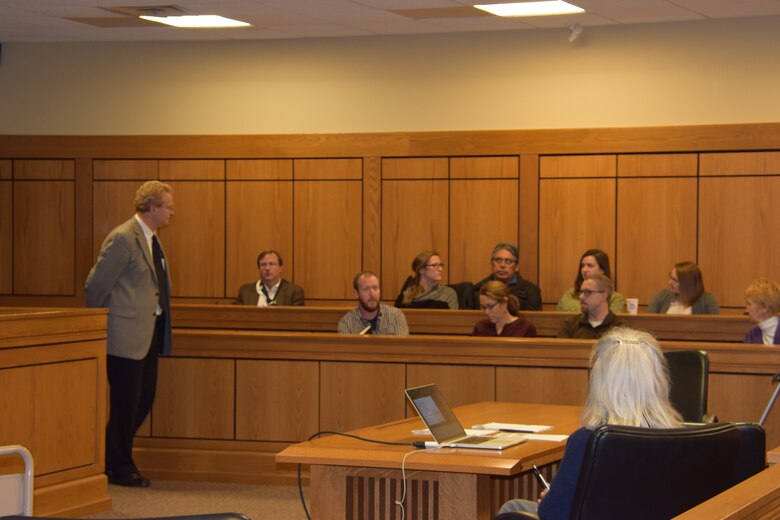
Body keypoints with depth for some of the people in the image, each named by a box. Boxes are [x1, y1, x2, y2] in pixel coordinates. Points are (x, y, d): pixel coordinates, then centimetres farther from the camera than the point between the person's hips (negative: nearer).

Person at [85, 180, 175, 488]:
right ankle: (119, 468, 12)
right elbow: (96, 285, -14)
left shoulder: (151, 239, 14)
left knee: (142, 404, 14)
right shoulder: (123, 238, -16)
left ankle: (113, 458, 27)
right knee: (126, 405, 0)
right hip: (126, 336, -9)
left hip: (149, 335, 9)